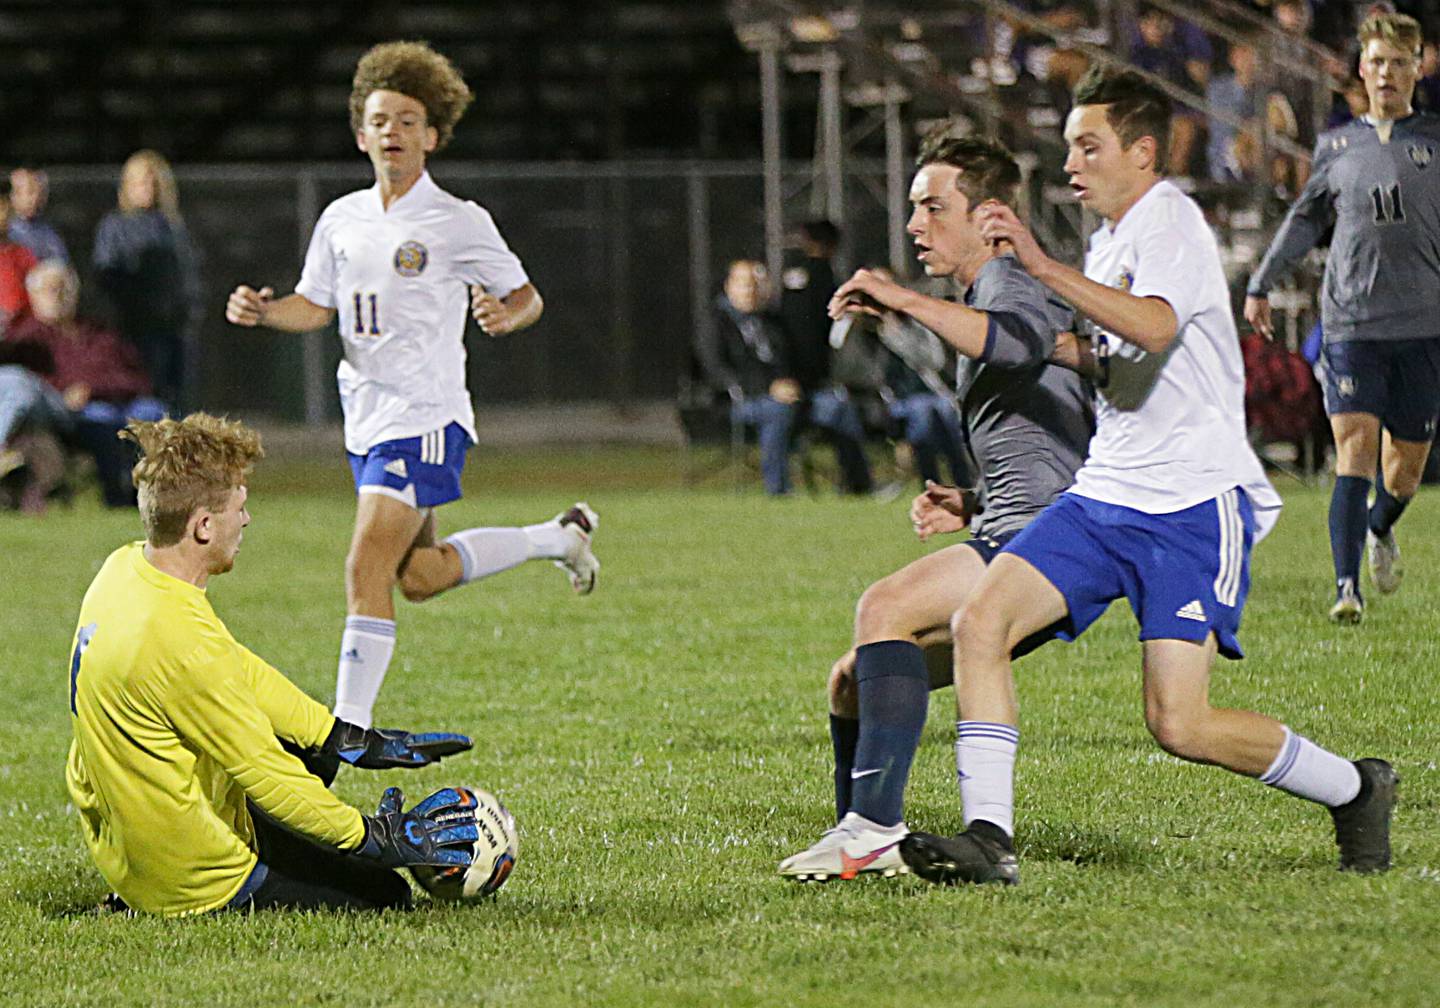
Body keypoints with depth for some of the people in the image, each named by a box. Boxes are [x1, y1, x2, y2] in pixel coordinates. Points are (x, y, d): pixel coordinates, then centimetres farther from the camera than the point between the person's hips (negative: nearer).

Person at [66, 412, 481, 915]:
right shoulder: (181, 642, -29)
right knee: (386, 893, -1)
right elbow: (264, 772, -20)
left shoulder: (125, 567, -1)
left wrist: (347, 737, 11)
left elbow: (238, 671, 11)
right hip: (198, 884, -9)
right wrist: (371, 836, -9)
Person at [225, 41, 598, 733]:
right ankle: (557, 537, 38)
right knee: (419, 578, 16)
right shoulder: (342, 219, 10)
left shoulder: (459, 223, -7)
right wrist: (261, 310, -1)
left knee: (367, 571, -17)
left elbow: (526, 296, 0)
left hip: (426, 418, -7)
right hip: (365, 417, 7)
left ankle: (350, 727, -13)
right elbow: (316, 307, 18)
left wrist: (506, 314, -22)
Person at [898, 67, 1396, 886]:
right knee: (983, 620, -13)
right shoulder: (1109, 241, 19)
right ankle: (990, 839, -14)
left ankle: (1356, 790, 8)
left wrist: (1043, 266, -35)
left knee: (1180, 725, -16)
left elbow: (1153, 328, -32)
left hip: (1195, 504, -9)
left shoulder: (1169, 222, -10)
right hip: (1103, 496, 9)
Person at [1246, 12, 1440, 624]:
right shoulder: (1336, 147, 12)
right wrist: (1261, 285, 24)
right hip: (1350, 323, 0)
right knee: (1355, 455, -13)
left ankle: (1380, 530, 40)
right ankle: (1347, 587, -13)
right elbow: (1306, 219, 25)